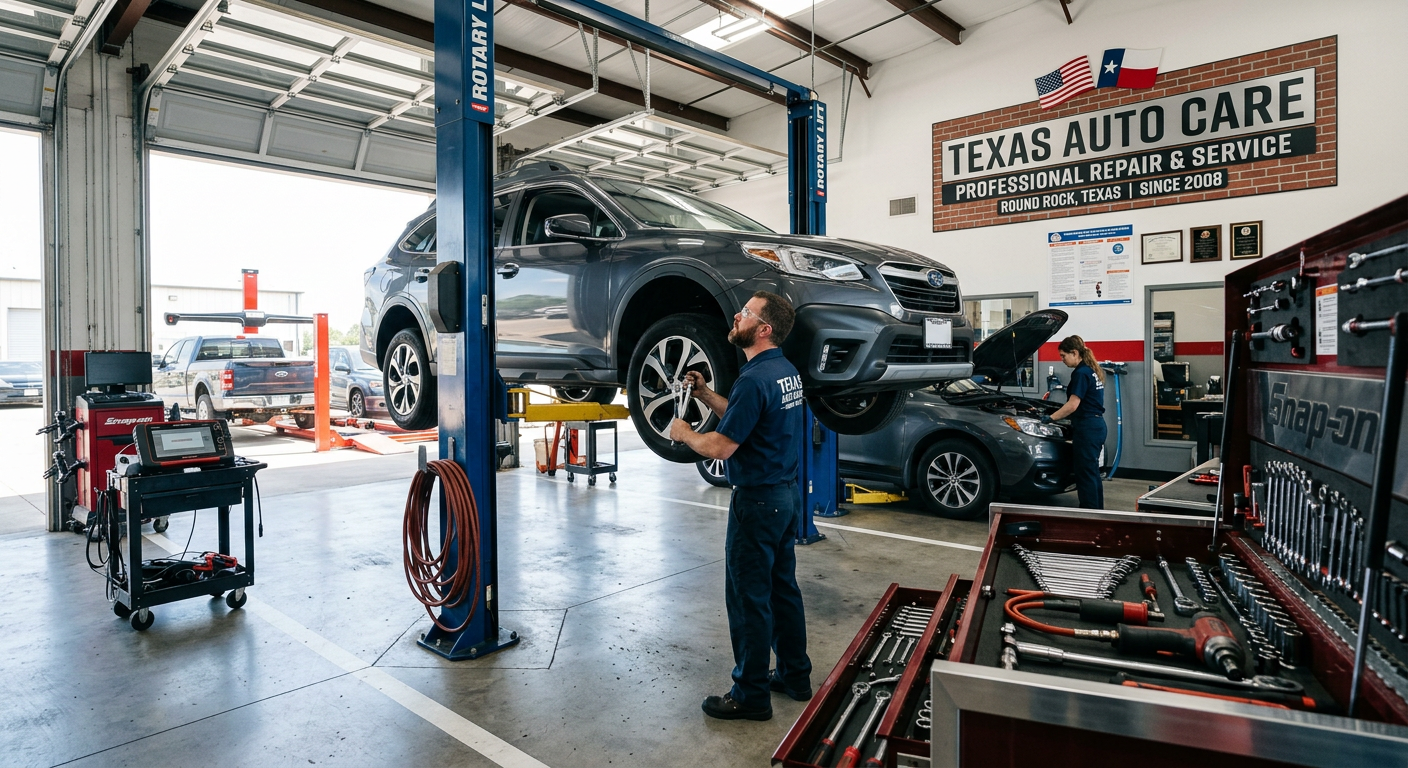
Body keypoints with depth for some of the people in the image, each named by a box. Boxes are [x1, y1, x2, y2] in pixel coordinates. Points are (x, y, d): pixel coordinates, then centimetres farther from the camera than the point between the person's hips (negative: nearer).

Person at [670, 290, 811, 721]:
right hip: (787, 493, 10)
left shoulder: (755, 379, -22)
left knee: (749, 597, 2)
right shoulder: (787, 371, 9)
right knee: (783, 588, 19)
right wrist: (703, 393, 9)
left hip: (757, 499, -10)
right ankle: (795, 676, 32)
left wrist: (683, 433, -5)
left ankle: (751, 695, 15)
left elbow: (721, 447, -22)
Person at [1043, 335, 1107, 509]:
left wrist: (1051, 418, -10)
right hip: (1097, 425, 10)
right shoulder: (1092, 371, 14)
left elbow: (1073, 405, -19)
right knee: (1092, 473, 17)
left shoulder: (1081, 373, -16)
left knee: (1085, 474, -4)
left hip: (1087, 429, -10)